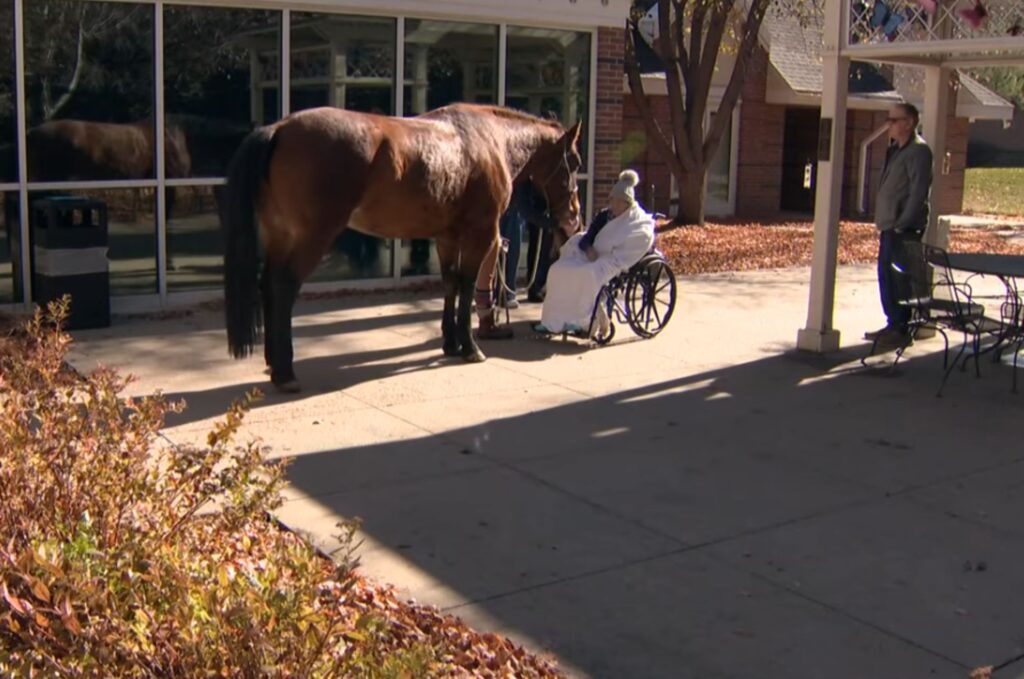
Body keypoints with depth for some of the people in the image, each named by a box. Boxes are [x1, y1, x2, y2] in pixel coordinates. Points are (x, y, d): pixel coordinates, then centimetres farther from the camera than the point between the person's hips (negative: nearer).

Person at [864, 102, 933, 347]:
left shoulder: (918, 151, -11)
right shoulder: (895, 150, 17)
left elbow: (918, 192, -18)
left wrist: (902, 224, -21)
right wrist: (884, 222, 15)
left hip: (905, 229, -9)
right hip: (890, 226, 9)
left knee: (898, 278, -7)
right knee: (886, 275, 14)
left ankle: (901, 330, -1)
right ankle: (893, 325, 24)